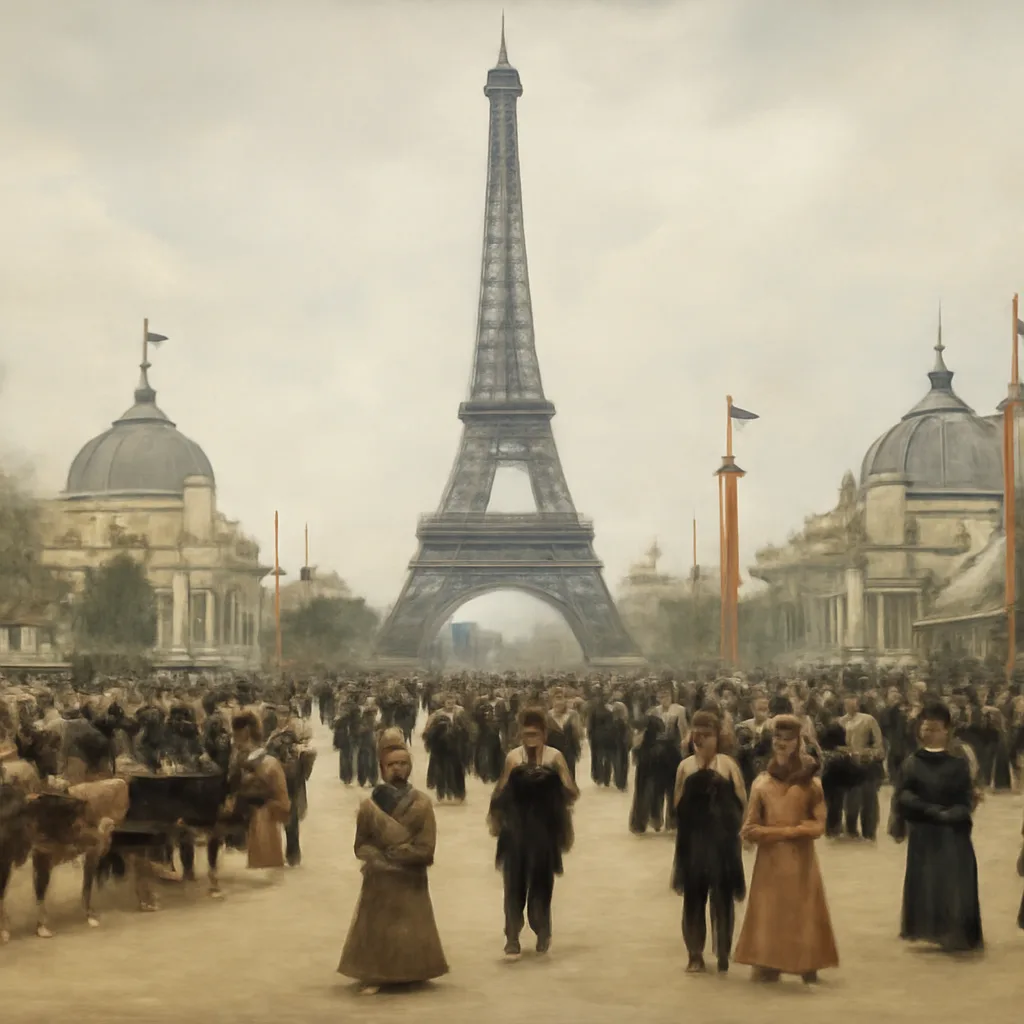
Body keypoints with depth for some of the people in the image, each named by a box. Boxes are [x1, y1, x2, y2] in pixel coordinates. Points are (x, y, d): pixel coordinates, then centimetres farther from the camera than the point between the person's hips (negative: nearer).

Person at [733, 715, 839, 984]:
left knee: (803, 917, 2)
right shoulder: (761, 782, 2)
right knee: (768, 916, 1)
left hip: (801, 862, -1)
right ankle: (767, 968, 7)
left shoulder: (810, 782, -2)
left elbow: (818, 826, -6)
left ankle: (808, 970, 11)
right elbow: (749, 830, 0)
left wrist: (777, 831, -12)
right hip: (770, 862, 1)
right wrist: (788, 831, -13)